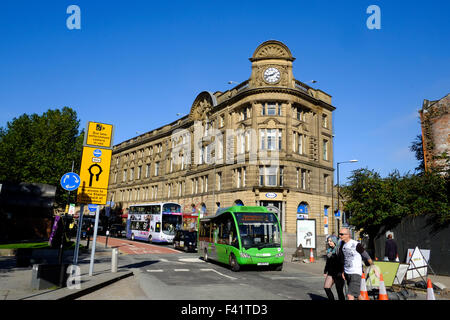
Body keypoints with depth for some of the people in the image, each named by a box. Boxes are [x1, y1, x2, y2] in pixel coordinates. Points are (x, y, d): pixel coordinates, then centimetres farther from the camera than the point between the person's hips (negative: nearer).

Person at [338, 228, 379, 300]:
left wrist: (374, 269, -1)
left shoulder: (356, 245, -16)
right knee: (357, 295, 18)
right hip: (347, 273, 7)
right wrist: (342, 271, 18)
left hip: (356, 273, -7)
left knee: (350, 295, -13)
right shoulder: (342, 244, 4)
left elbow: (367, 257, -6)